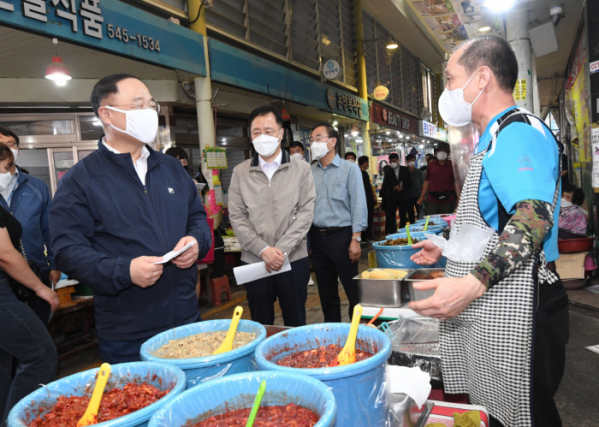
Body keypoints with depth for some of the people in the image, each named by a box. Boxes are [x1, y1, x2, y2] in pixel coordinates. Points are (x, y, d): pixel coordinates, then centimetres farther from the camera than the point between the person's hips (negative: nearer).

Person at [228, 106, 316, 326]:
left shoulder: (301, 169, 2)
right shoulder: (240, 172, 5)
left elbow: (306, 212, -4)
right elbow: (237, 217, 0)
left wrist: (282, 249, -13)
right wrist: (263, 250, -11)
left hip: (294, 259, -1)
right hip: (254, 262, 1)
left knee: (296, 324, 10)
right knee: (261, 326, 12)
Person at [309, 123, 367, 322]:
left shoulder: (350, 169, -3)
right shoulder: (310, 172, 8)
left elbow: (358, 206, -7)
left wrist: (356, 239, -12)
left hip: (341, 236, -4)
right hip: (317, 237, 4)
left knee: (353, 290, 2)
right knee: (326, 292, 14)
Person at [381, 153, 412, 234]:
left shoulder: (405, 170, 8)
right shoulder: (388, 172, 9)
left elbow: (409, 183, 6)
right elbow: (385, 184, 1)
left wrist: (402, 187, -6)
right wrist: (394, 187, -13)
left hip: (403, 197, 0)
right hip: (391, 197, 0)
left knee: (403, 217, 4)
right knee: (390, 216, -5)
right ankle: (390, 233, -3)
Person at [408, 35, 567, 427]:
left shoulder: (518, 131, -16)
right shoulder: (497, 139, 18)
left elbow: (534, 218, -30)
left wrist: (472, 284, -38)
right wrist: (447, 248, 26)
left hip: (513, 313, -10)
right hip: (485, 311, 10)